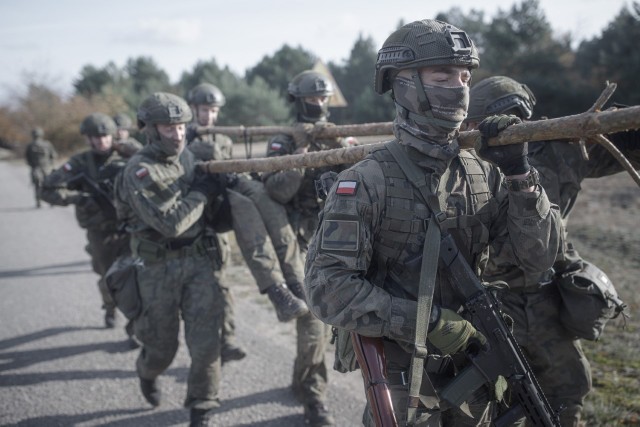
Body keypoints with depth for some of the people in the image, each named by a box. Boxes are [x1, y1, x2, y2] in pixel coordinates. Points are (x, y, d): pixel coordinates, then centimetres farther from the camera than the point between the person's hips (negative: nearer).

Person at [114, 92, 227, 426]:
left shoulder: (189, 157, 5)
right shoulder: (139, 171, -15)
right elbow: (170, 222, -24)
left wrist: (220, 182, 5)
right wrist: (203, 192, -15)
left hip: (200, 260, 4)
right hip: (159, 268, -4)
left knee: (206, 342, -4)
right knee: (162, 345, 13)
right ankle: (147, 373, 48)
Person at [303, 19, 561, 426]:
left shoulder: (484, 173, 0)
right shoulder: (366, 182, -15)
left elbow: (539, 256, -3)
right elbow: (328, 286, -21)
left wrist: (519, 173, -15)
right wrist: (430, 323, -24)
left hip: (472, 359, 5)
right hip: (402, 373, -5)